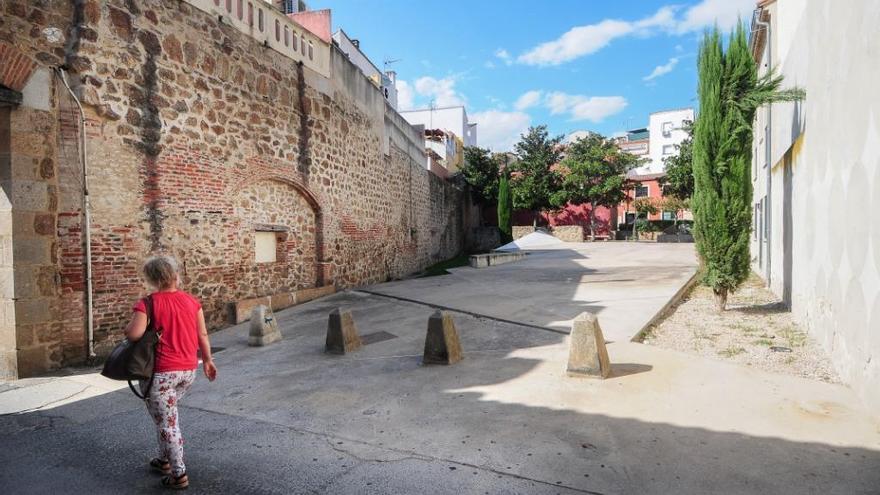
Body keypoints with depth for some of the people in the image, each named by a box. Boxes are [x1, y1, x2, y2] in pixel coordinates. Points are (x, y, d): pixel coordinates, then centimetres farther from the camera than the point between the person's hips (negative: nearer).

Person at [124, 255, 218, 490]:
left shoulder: (148, 303, -12)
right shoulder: (191, 301, 2)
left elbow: (133, 334, -22)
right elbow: (202, 335, 4)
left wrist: (128, 325, 1)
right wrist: (207, 360, 15)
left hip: (161, 373, -5)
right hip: (188, 370, 6)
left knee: (166, 423, 6)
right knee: (168, 415, 26)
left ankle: (179, 475, 11)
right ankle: (165, 460, 38)